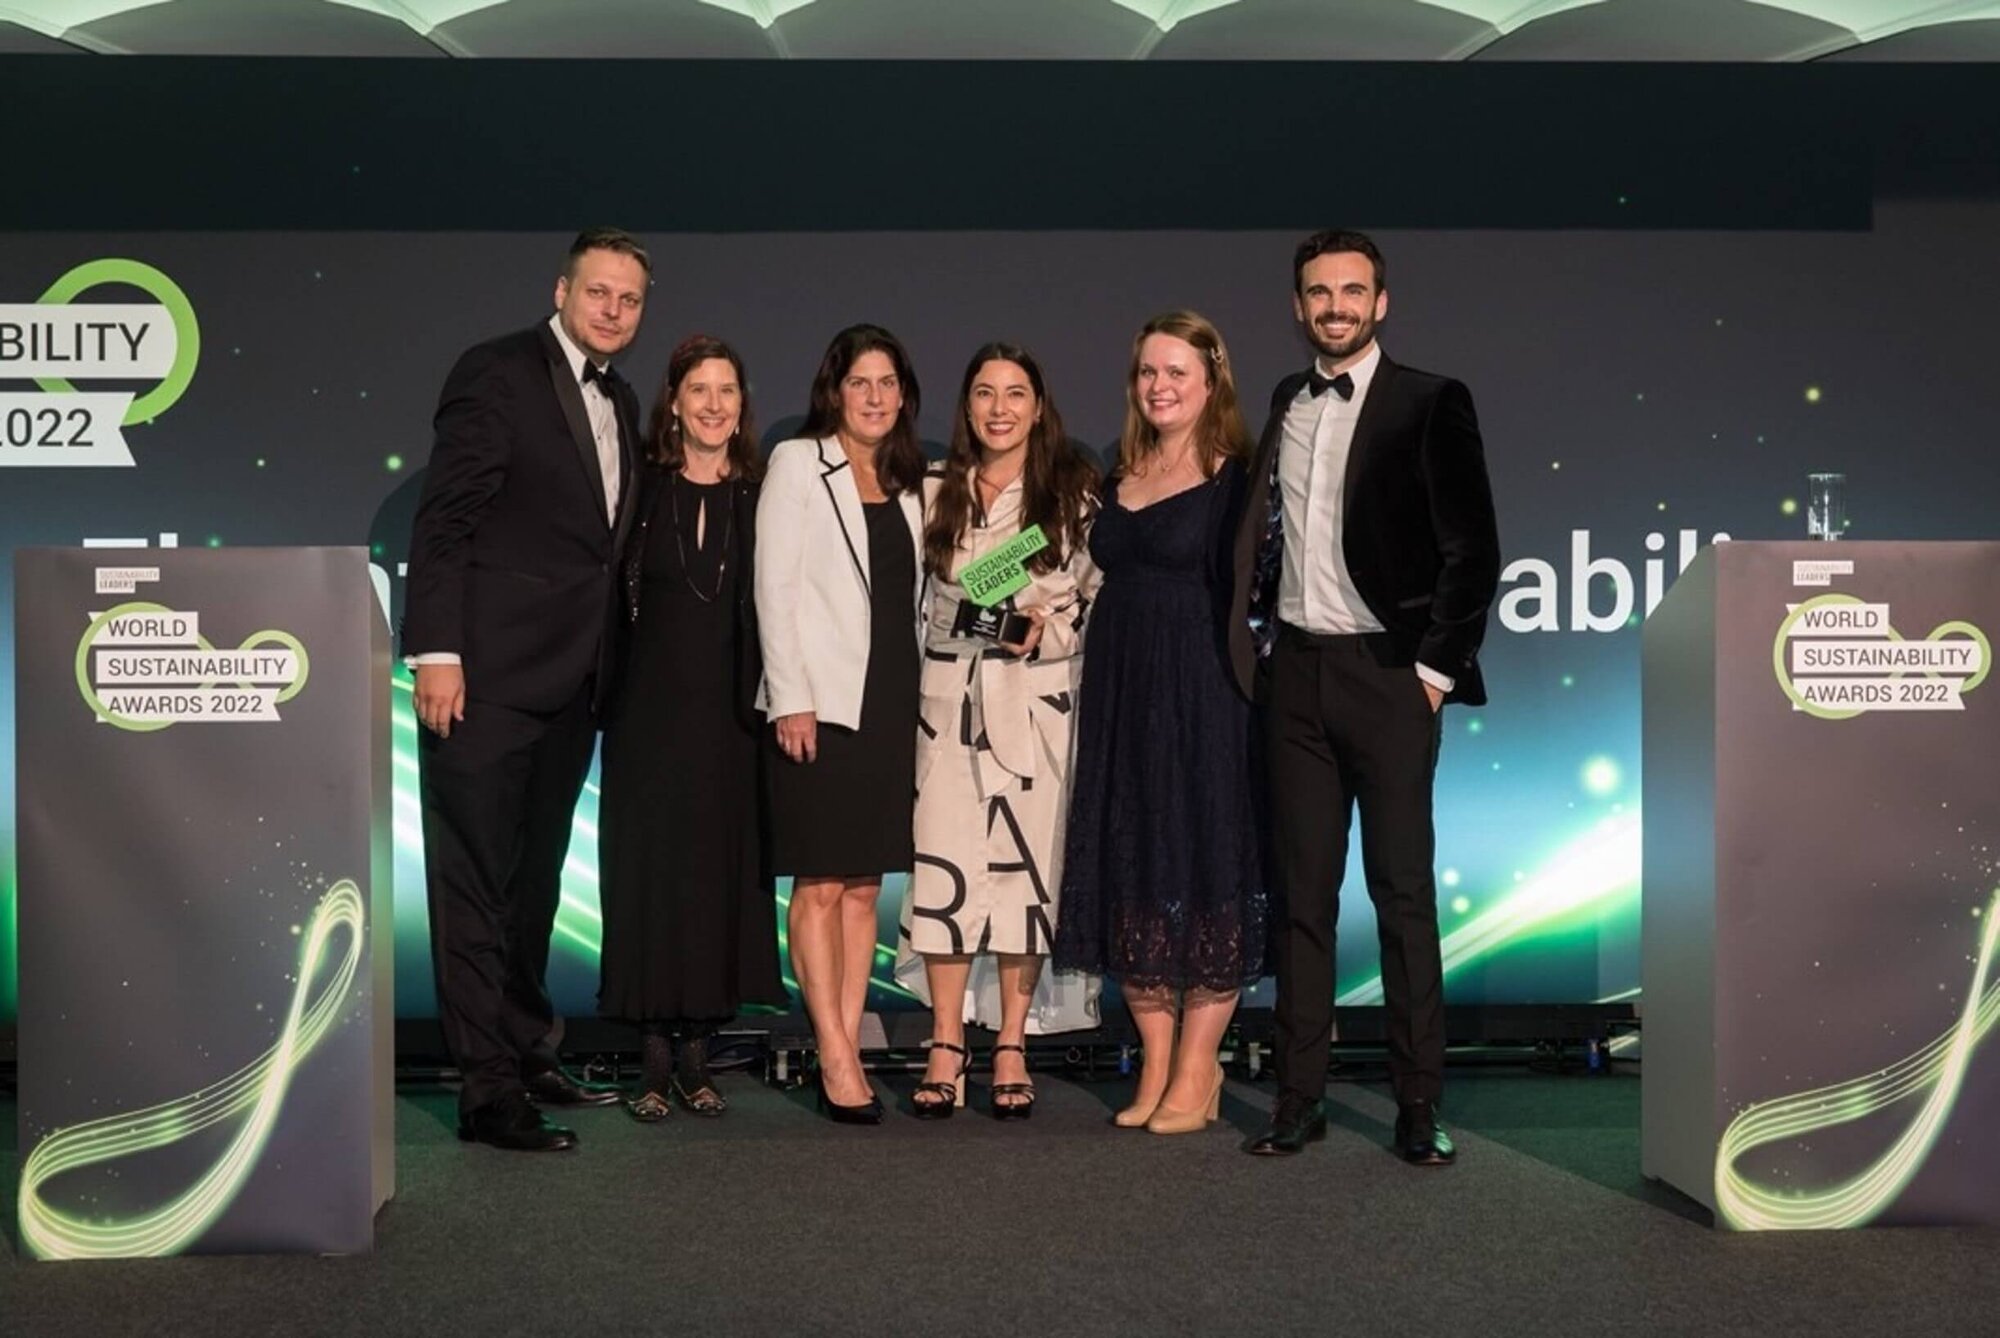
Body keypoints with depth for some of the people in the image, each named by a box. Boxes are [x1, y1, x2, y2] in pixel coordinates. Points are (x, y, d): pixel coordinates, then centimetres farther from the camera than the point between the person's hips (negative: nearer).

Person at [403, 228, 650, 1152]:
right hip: (489, 672, -8)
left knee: (534, 879, 15)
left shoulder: (619, 404, 16)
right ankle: (487, 1090, 1)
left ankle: (526, 1055, 25)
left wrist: (603, 669, 12)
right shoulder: (497, 374, -7)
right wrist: (436, 652, -18)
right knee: (477, 883, -2)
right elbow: (443, 520, -12)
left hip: (570, 684, 8)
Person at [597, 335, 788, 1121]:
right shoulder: (642, 489, 2)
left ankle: (697, 1054, 13)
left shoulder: (760, 496, 6)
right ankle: (654, 1059, 7)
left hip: (729, 712, 2)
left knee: (721, 873, 4)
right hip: (651, 709, -1)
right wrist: (609, 695, -8)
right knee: (648, 871, 0)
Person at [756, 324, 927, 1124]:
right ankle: (836, 1060, -2)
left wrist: (917, 693, 7)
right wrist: (791, 698, -13)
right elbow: (774, 584, -6)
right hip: (820, 700, -5)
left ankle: (846, 1047, 10)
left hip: (890, 701, 6)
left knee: (864, 885, 6)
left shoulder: (910, 483, 16)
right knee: (820, 885, -4)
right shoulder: (798, 463, 1)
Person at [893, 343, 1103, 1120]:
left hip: (1038, 700, -2)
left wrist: (1046, 629, -13)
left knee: (1028, 863, 0)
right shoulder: (937, 491, 10)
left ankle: (1012, 1048, 10)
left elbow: (1101, 595, 2)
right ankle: (946, 1048, 6)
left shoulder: (1075, 490, 2)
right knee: (944, 863, -2)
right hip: (949, 697, 2)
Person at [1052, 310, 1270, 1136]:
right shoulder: (1119, 477, 13)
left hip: (1202, 701, -6)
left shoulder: (1233, 478, -5)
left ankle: (1196, 1073, 8)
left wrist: (1237, 698, -16)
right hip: (1122, 698, 6)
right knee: (1132, 875, 7)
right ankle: (1157, 1066, 17)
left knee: (1204, 868, 0)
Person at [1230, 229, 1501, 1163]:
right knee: (1302, 889, 7)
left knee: (1402, 891, -1)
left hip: (1387, 674, -4)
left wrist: (1437, 669, -9)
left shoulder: (1430, 405, -2)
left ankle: (1418, 1107, 7)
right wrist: (1256, 647, 8)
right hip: (1294, 672, 4)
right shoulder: (1284, 405, 12)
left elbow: (1473, 550, -5)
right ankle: (1300, 1097, 13)